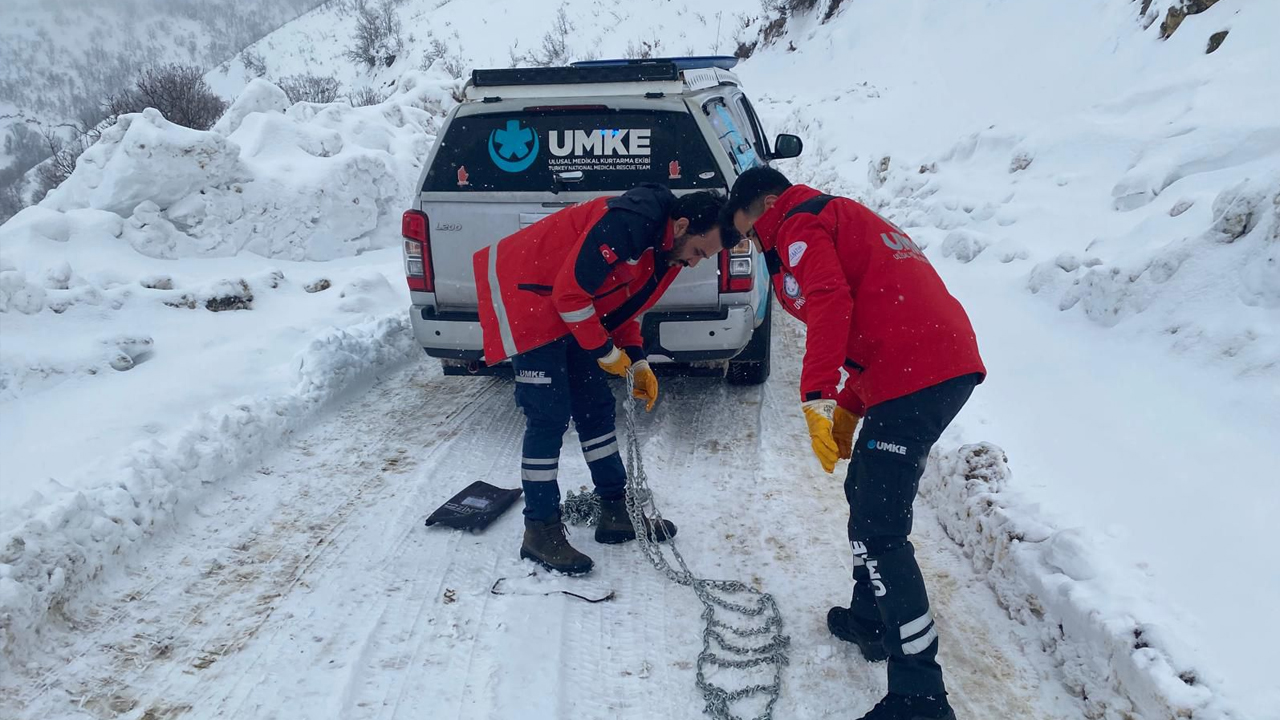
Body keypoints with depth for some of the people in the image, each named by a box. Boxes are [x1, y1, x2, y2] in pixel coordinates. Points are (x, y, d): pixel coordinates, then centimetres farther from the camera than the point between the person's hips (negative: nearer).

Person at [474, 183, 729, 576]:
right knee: (550, 416, -10)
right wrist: (607, 352, -16)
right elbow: (570, 293, -27)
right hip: (524, 295, -10)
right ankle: (541, 531, 3)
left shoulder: (665, 250, 3)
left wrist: (637, 363, 4)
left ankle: (615, 512, 20)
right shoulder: (626, 223, -28)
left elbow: (621, 304, 15)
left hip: (567, 310, 10)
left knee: (596, 407, 9)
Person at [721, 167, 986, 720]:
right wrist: (848, 410, 25)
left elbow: (831, 304, -18)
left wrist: (816, 398, -21)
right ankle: (871, 620, 35)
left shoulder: (799, 225, 1)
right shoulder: (844, 220, 30)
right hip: (951, 362, 10)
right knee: (866, 492, 22)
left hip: (915, 378, -10)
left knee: (877, 530, -8)